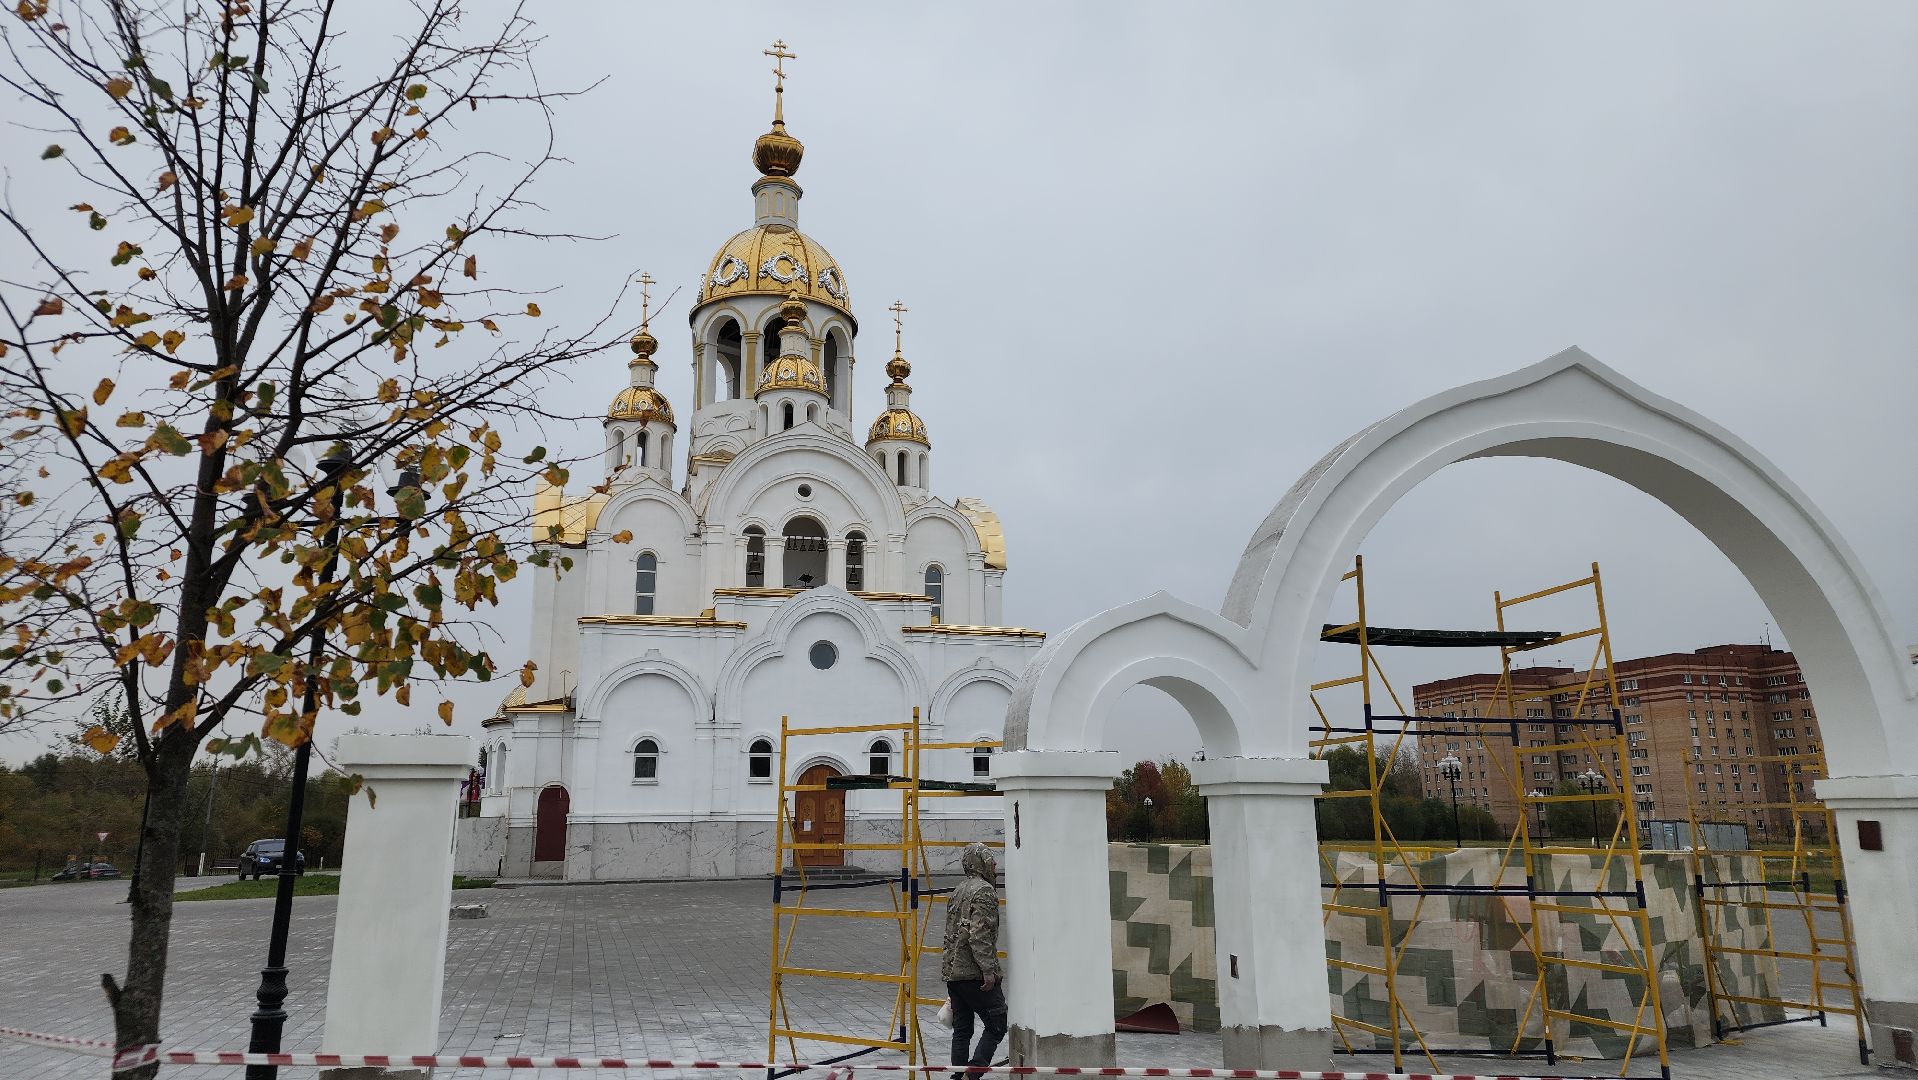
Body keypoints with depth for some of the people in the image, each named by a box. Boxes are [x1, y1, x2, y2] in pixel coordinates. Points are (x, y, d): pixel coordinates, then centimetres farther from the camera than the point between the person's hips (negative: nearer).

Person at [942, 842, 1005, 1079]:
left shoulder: (958, 891, 18)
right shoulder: (984, 891, -11)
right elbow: (979, 935, -21)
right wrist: (988, 970, -21)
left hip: (952, 971, 9)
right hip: (974, 974, -9)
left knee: (961, 1030, 13)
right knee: (997, 1025, -1)